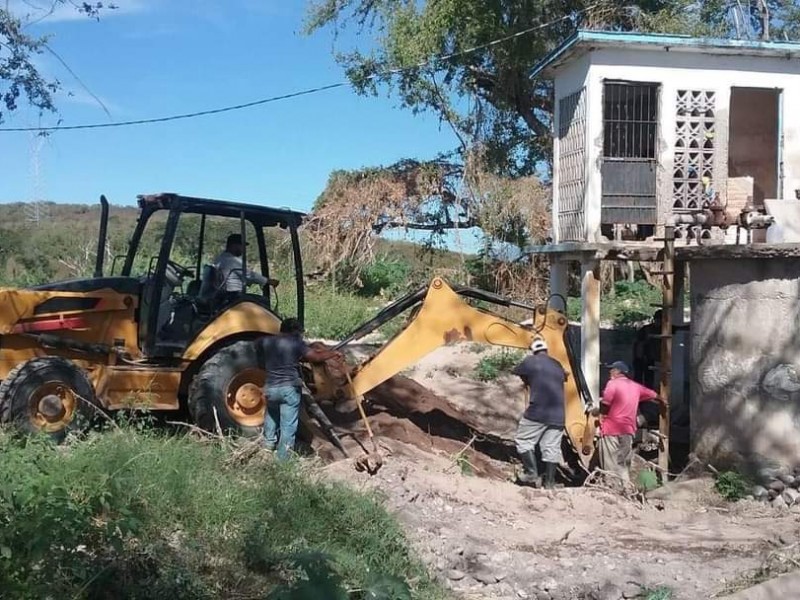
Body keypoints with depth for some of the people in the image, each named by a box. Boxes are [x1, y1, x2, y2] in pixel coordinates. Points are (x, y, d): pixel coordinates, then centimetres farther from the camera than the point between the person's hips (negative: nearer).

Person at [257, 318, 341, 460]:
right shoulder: (296, 343, -2)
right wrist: (334, 353, 14)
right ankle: (282, 458, 6)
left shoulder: (264, 341, 7)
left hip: (270, 388, 4)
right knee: (288, 425, 5)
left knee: (271, 412, 35)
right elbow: (316, 357, -1)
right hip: (290, 388, -4)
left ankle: (270, 441, 37)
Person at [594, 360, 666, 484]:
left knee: (611, 466, -6)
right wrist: (662, 403, 49)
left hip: (612, 429, -6)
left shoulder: (613, 383, -6)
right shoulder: (635, 386, 14)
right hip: (628, 430, 7)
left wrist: (597, 411, 7)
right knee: (624, 466, 12)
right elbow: (653, 395, 28)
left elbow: (605, 406, -14)